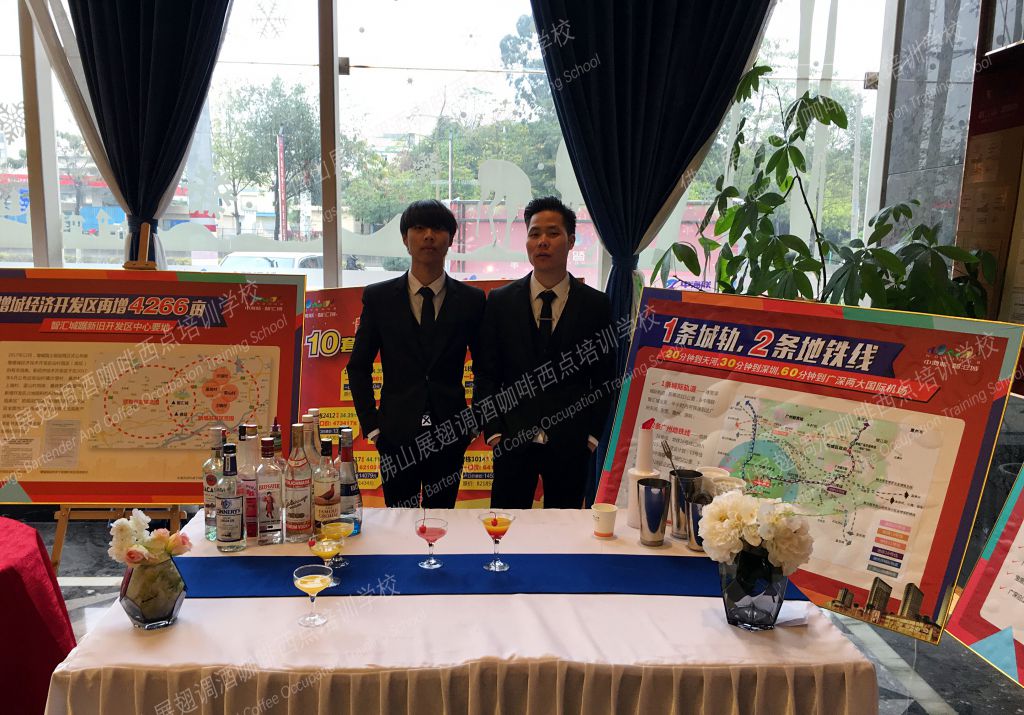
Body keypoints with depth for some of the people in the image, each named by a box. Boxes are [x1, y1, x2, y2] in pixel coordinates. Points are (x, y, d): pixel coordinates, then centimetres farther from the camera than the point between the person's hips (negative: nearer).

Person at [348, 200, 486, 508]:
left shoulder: (471, 300, 1)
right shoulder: (378, 297, 0)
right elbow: (358, 367, 5)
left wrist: (479, 421, 2)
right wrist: (371, 425, 0)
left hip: (450, 435, 0)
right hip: (397, 436, 0)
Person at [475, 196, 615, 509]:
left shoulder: (596, 304, 0)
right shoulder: (500, 301, 2)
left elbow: (605, 377, 3)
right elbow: (485, 372, 3)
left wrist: (593, 435, -3)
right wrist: (492, 430, -4)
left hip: (572, 444, 0)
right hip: (512, 439, 0)